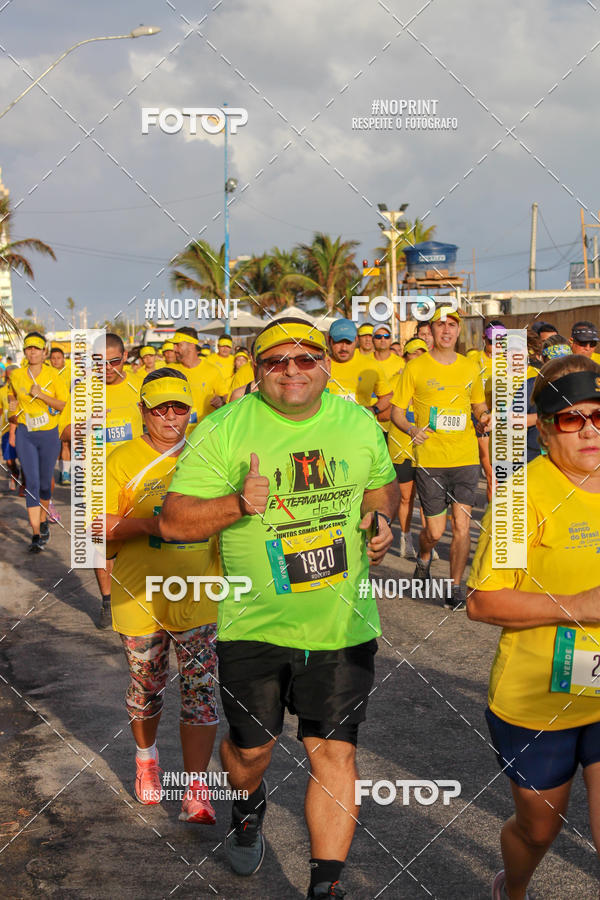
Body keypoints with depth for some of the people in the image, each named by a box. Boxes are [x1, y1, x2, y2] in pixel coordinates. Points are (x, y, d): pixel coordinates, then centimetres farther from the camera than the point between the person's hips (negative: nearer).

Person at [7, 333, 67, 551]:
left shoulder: (53, 375, -5)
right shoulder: (16, 375, 1)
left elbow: (63, 404, -8)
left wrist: (41, 395, -20)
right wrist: (13, 409, 8)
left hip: (49, 435, 0)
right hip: (25, 435, 0)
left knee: (45, 482, 11)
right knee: (32, 482, -10)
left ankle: (43, 521, 37)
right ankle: (36, 535, -11)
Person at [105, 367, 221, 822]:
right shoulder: (122, 460, -4)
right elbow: (98, 528, -7)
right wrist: (146, 524, -21)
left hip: (199, 598, 1)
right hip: (141, 599, -1)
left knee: (201, 689, -3)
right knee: (147, 687, 16)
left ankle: (197, 792, 2)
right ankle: (146, 754, 44)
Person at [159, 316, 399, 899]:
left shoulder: (358, 423, 3)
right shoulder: (222, 431, -9)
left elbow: (383, 483, 20)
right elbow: (172, 523, -10)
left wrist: (381, 516, -2)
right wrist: (237, 504, -27)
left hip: (342, 622, 1)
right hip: (255, 624, -1)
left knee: (335, 751, 0)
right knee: (252, 746, 15)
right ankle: (248, 809, 51)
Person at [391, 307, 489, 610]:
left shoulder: (470, 367, 9)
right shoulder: (415, 367, 0)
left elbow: (479, 406, 22)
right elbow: (396, 412, 4)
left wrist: (485, 417, -1)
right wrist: (411, 429, -17)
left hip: (466, 458, 2)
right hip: (430, 459, -2)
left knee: (461, 526, -4)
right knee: (435, 531, 2)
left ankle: (456, 587, 11)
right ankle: (423, 558, 37)